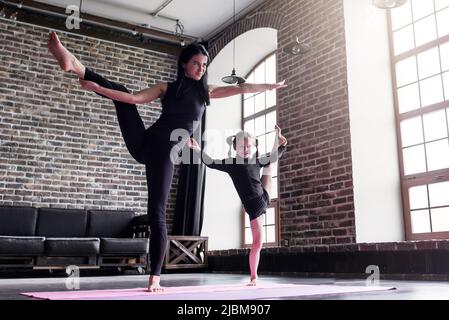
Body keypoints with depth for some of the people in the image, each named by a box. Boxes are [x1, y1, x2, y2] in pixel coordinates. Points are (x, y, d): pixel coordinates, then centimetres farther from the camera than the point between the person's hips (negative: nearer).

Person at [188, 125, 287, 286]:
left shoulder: (257, 161, 2)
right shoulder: (232, 163, -10)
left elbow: (274, 156, 18)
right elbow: (211, 163, -16)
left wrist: (278, 138, 13)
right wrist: (197, 149, -25)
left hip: (264, 198, 6)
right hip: (253, 207, -6)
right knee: (257, 242, -4)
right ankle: (253, 277, 8)